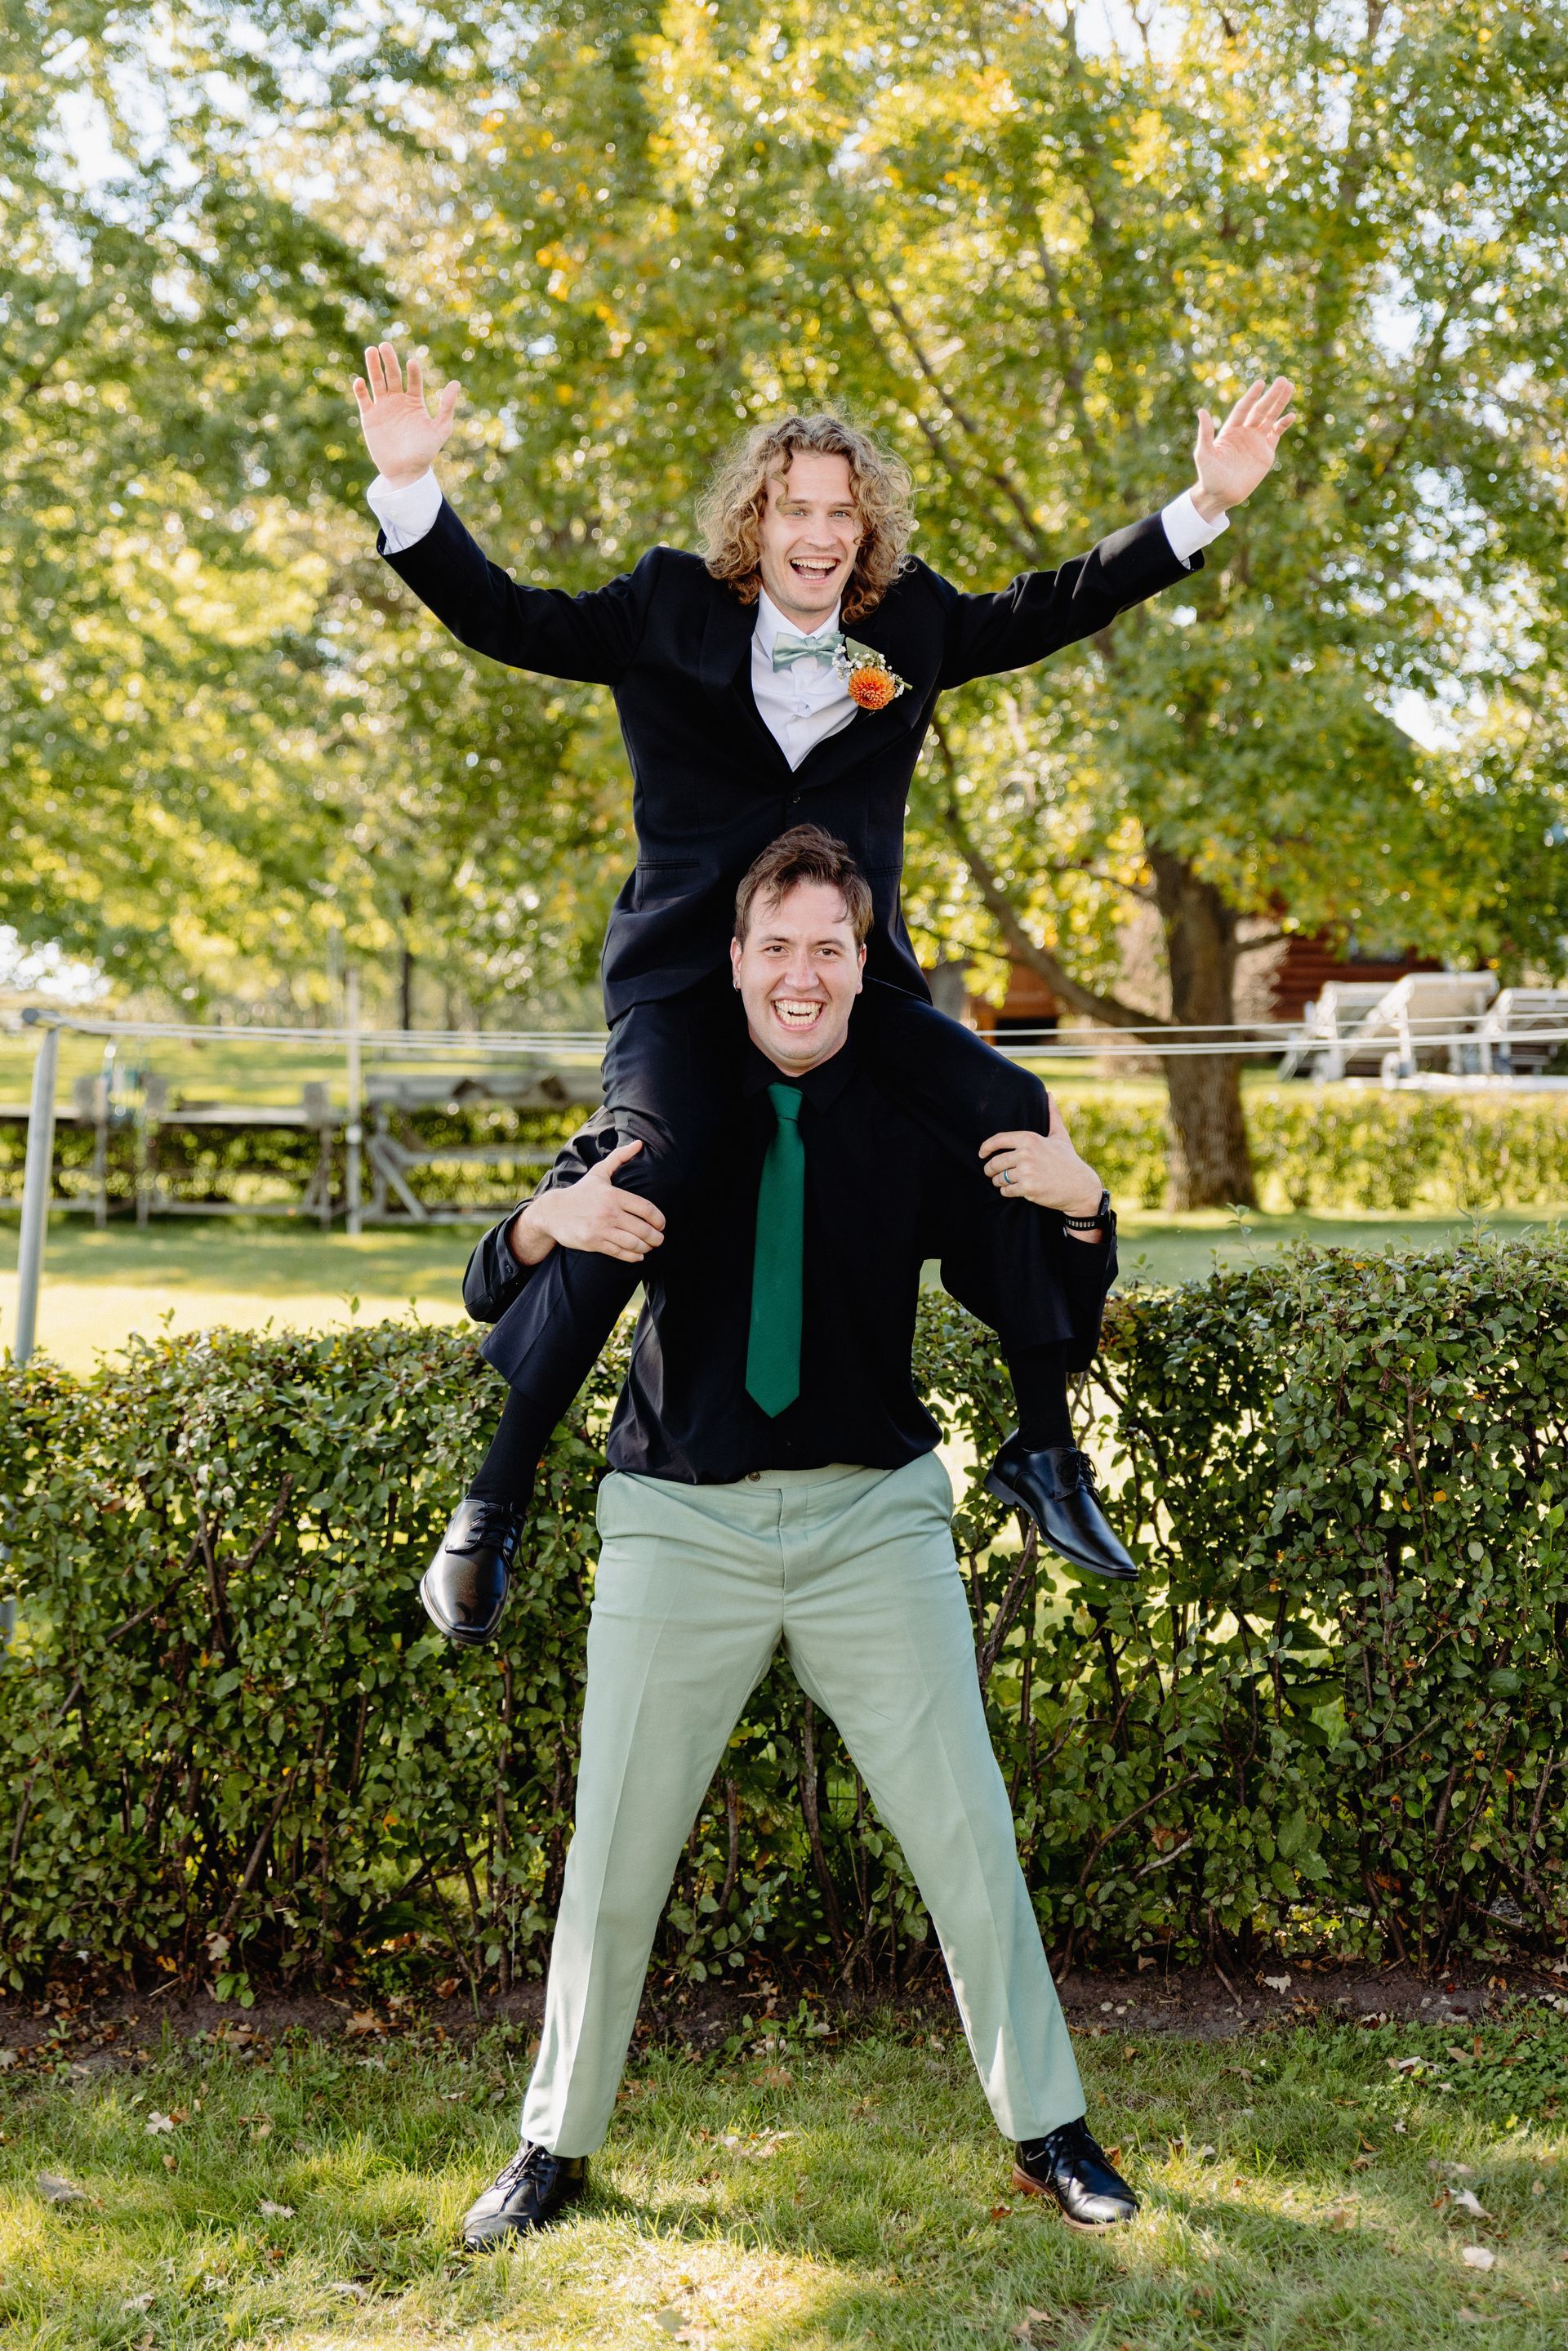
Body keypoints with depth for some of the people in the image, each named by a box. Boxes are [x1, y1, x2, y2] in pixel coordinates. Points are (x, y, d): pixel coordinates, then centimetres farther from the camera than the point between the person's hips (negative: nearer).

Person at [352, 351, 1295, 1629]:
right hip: (688, 979, -3)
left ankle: (1045, 1445, -1)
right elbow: (505, 617, 3)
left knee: (1018, 1116, -16)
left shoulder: (911, 622, 12)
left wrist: (1205, 504, 15)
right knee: (637, 1178, -27)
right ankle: (492, 1500, -13)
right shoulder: (668, 608, 4)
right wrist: (412, 489, -10)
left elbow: (1053, 607, 19)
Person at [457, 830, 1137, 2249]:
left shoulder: (917, 1123, 0)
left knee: (968, 1833, 5)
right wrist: (546, 1227, -22)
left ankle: (1048, 2131, 23)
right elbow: (498, 1303, 1)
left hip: (875, 1517, 0)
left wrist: (1080, 1211, -18)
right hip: (682, 1521, 0)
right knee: (615, 1854, 6)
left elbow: (1049, 1331, 2)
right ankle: (555, 2147, 25)